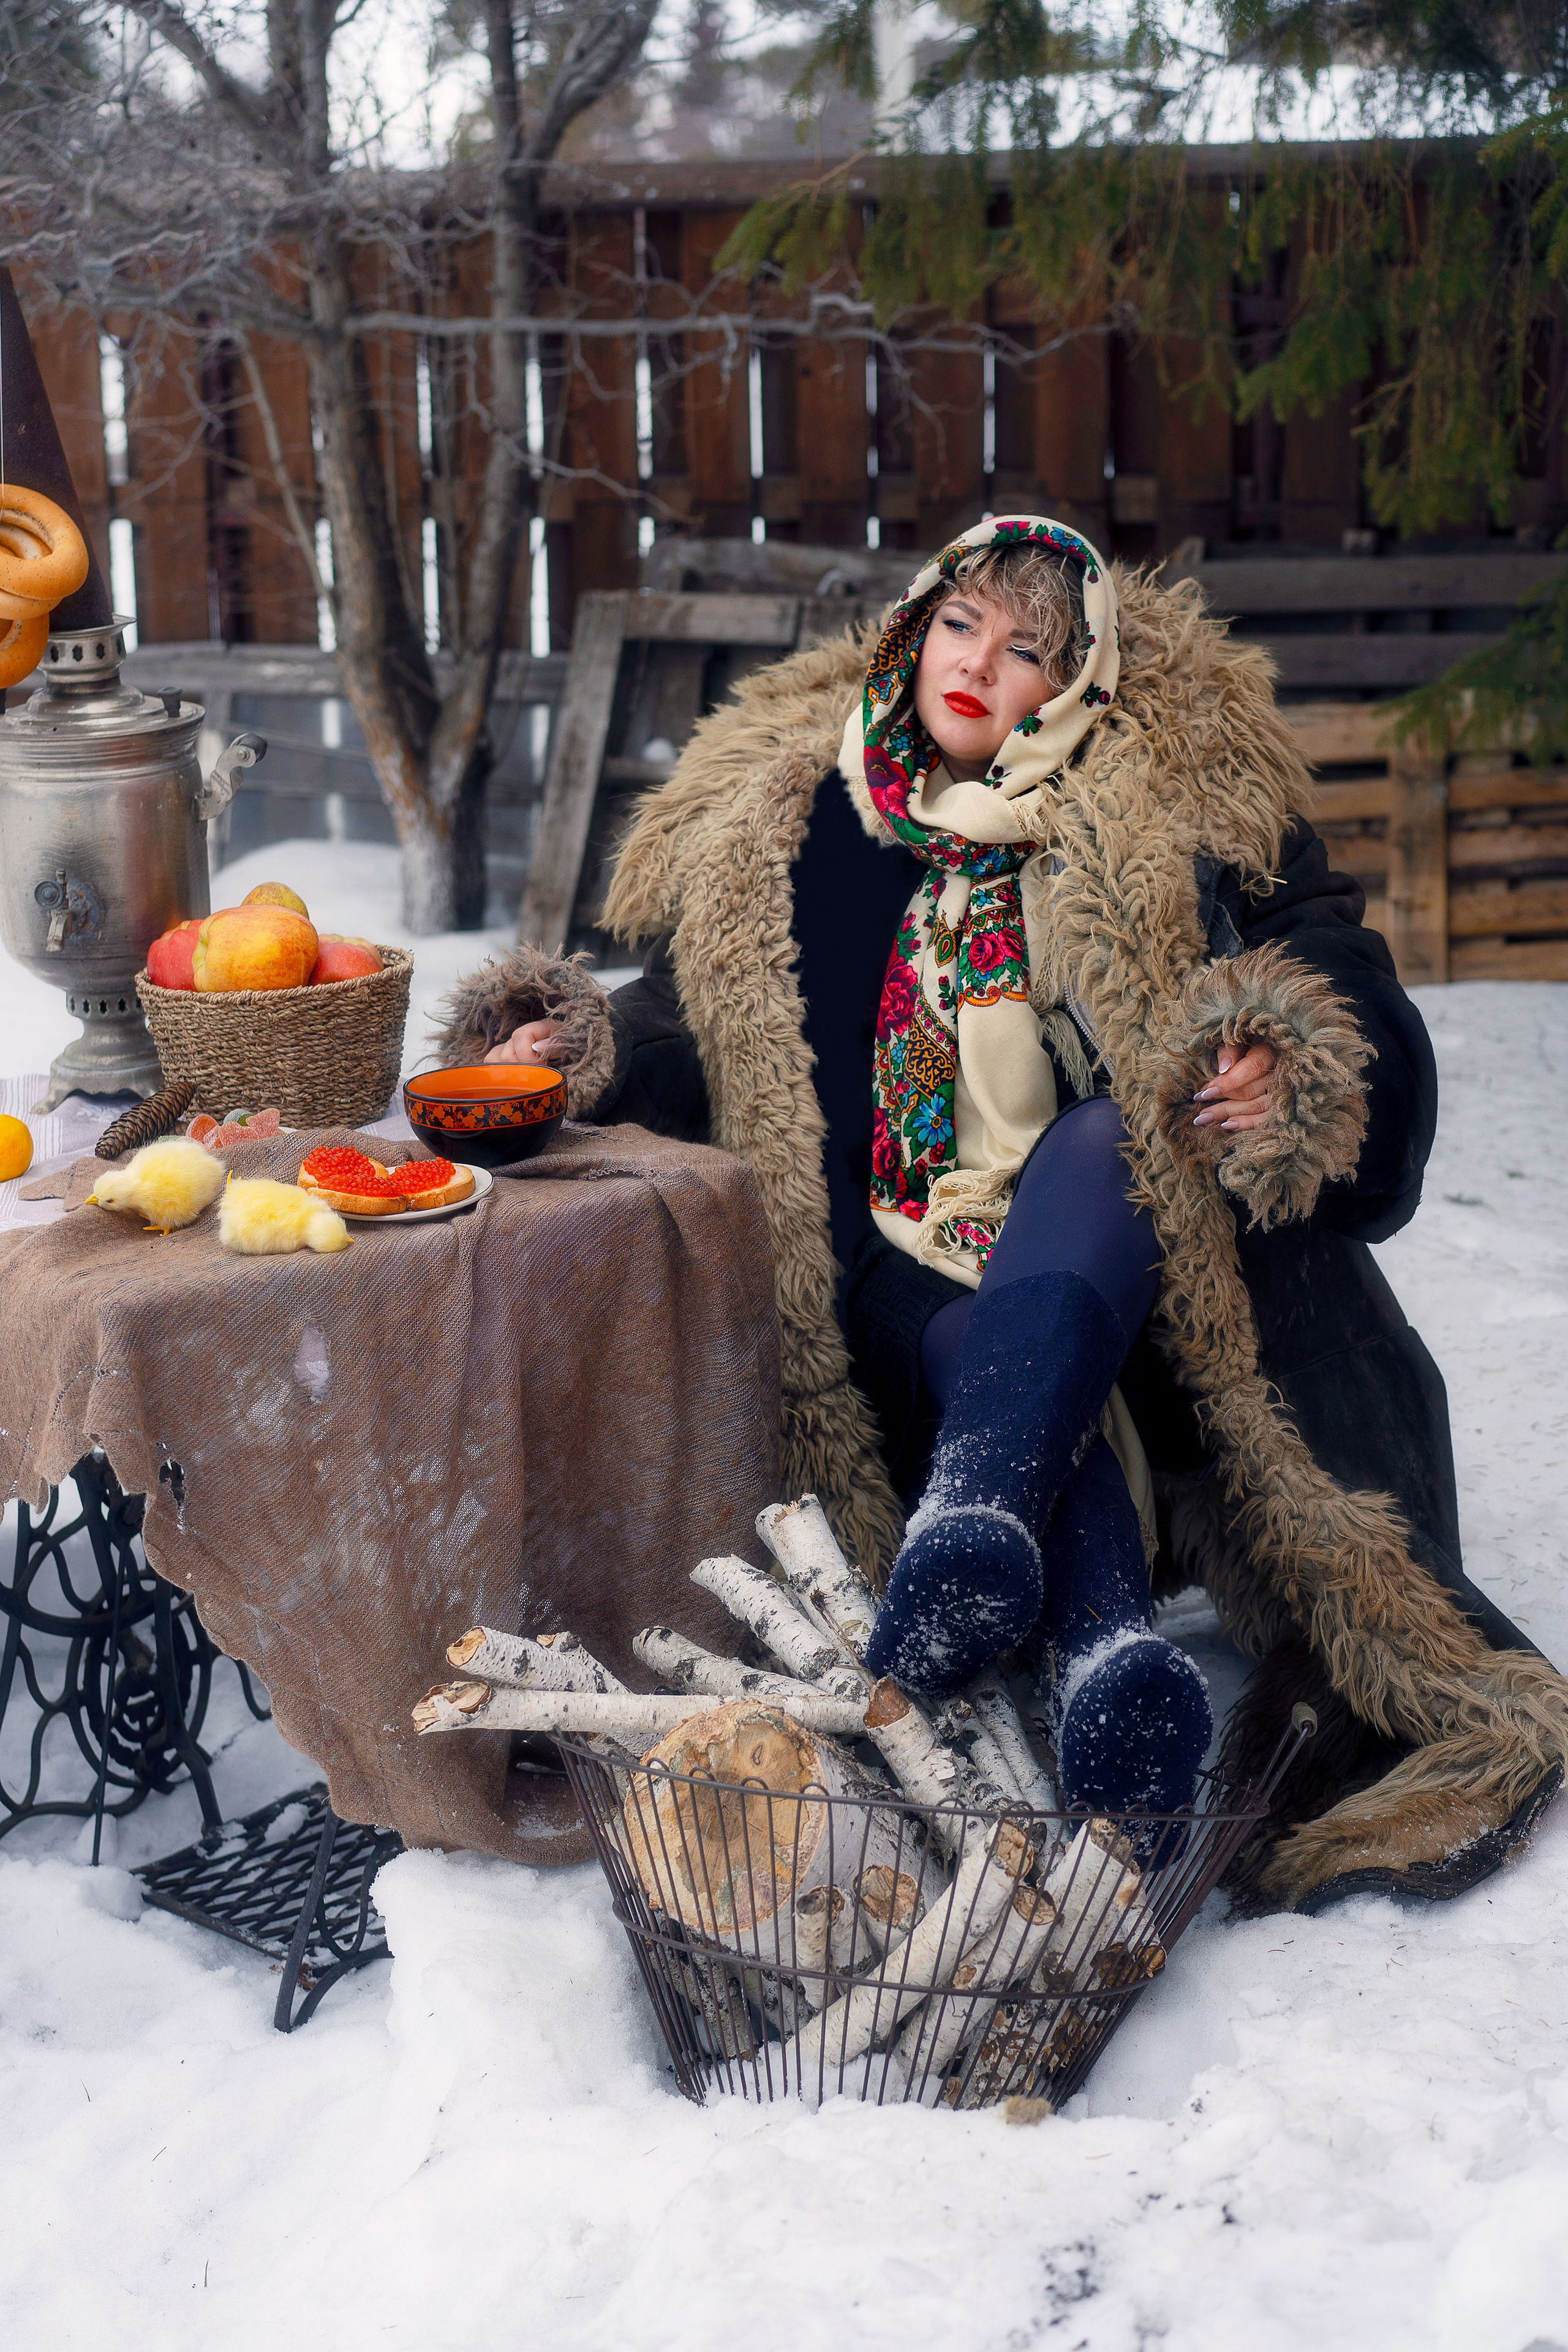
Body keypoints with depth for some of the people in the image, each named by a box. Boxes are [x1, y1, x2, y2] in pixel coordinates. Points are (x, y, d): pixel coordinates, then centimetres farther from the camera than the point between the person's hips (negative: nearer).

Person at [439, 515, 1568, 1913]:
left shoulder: (1173, 813, 6)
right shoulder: (785, 828, 13)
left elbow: (1354, 1013, 2)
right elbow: (697, 1039, 16)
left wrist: (1289, 1079, -22)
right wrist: (578, 1054, -6)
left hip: (1120, 1254, -1)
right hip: (903, 1277, 1)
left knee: (1105, 1142, -34)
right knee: (972, 1347, -33)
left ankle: (972, 1516, -58)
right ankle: (1110, 1646, -60)